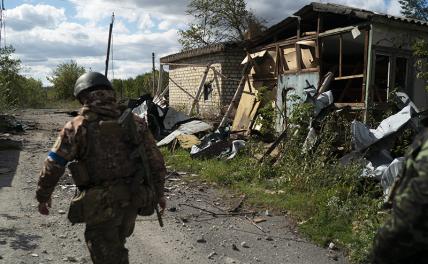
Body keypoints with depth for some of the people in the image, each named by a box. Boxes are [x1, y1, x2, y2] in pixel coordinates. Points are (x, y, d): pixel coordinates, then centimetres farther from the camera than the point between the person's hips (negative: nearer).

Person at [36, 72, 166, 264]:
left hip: (100, 205, -4)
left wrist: (43, 196, 9)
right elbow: (155, 160, 2)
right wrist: (159, 192, 14)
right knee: (116, 245, 28)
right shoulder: (134, 122, -1)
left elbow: (53, 165, -7)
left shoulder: (77, 127, -11)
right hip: (131, 201, 4)